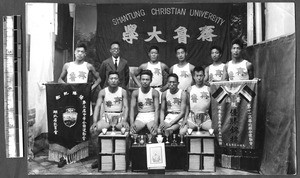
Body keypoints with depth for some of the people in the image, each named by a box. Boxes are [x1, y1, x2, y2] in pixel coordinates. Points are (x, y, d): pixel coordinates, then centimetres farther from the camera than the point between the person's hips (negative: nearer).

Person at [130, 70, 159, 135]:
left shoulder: (155, 92, -3)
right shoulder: (135, 93, 1)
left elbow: (156, 109, -9)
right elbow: (132, 108, -4)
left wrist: (156, 123, -26)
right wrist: (132, 123, -20)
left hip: (151, 116, -1)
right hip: (140, 116, 1)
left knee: (155, 132, -29)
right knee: (131, 131, -26)